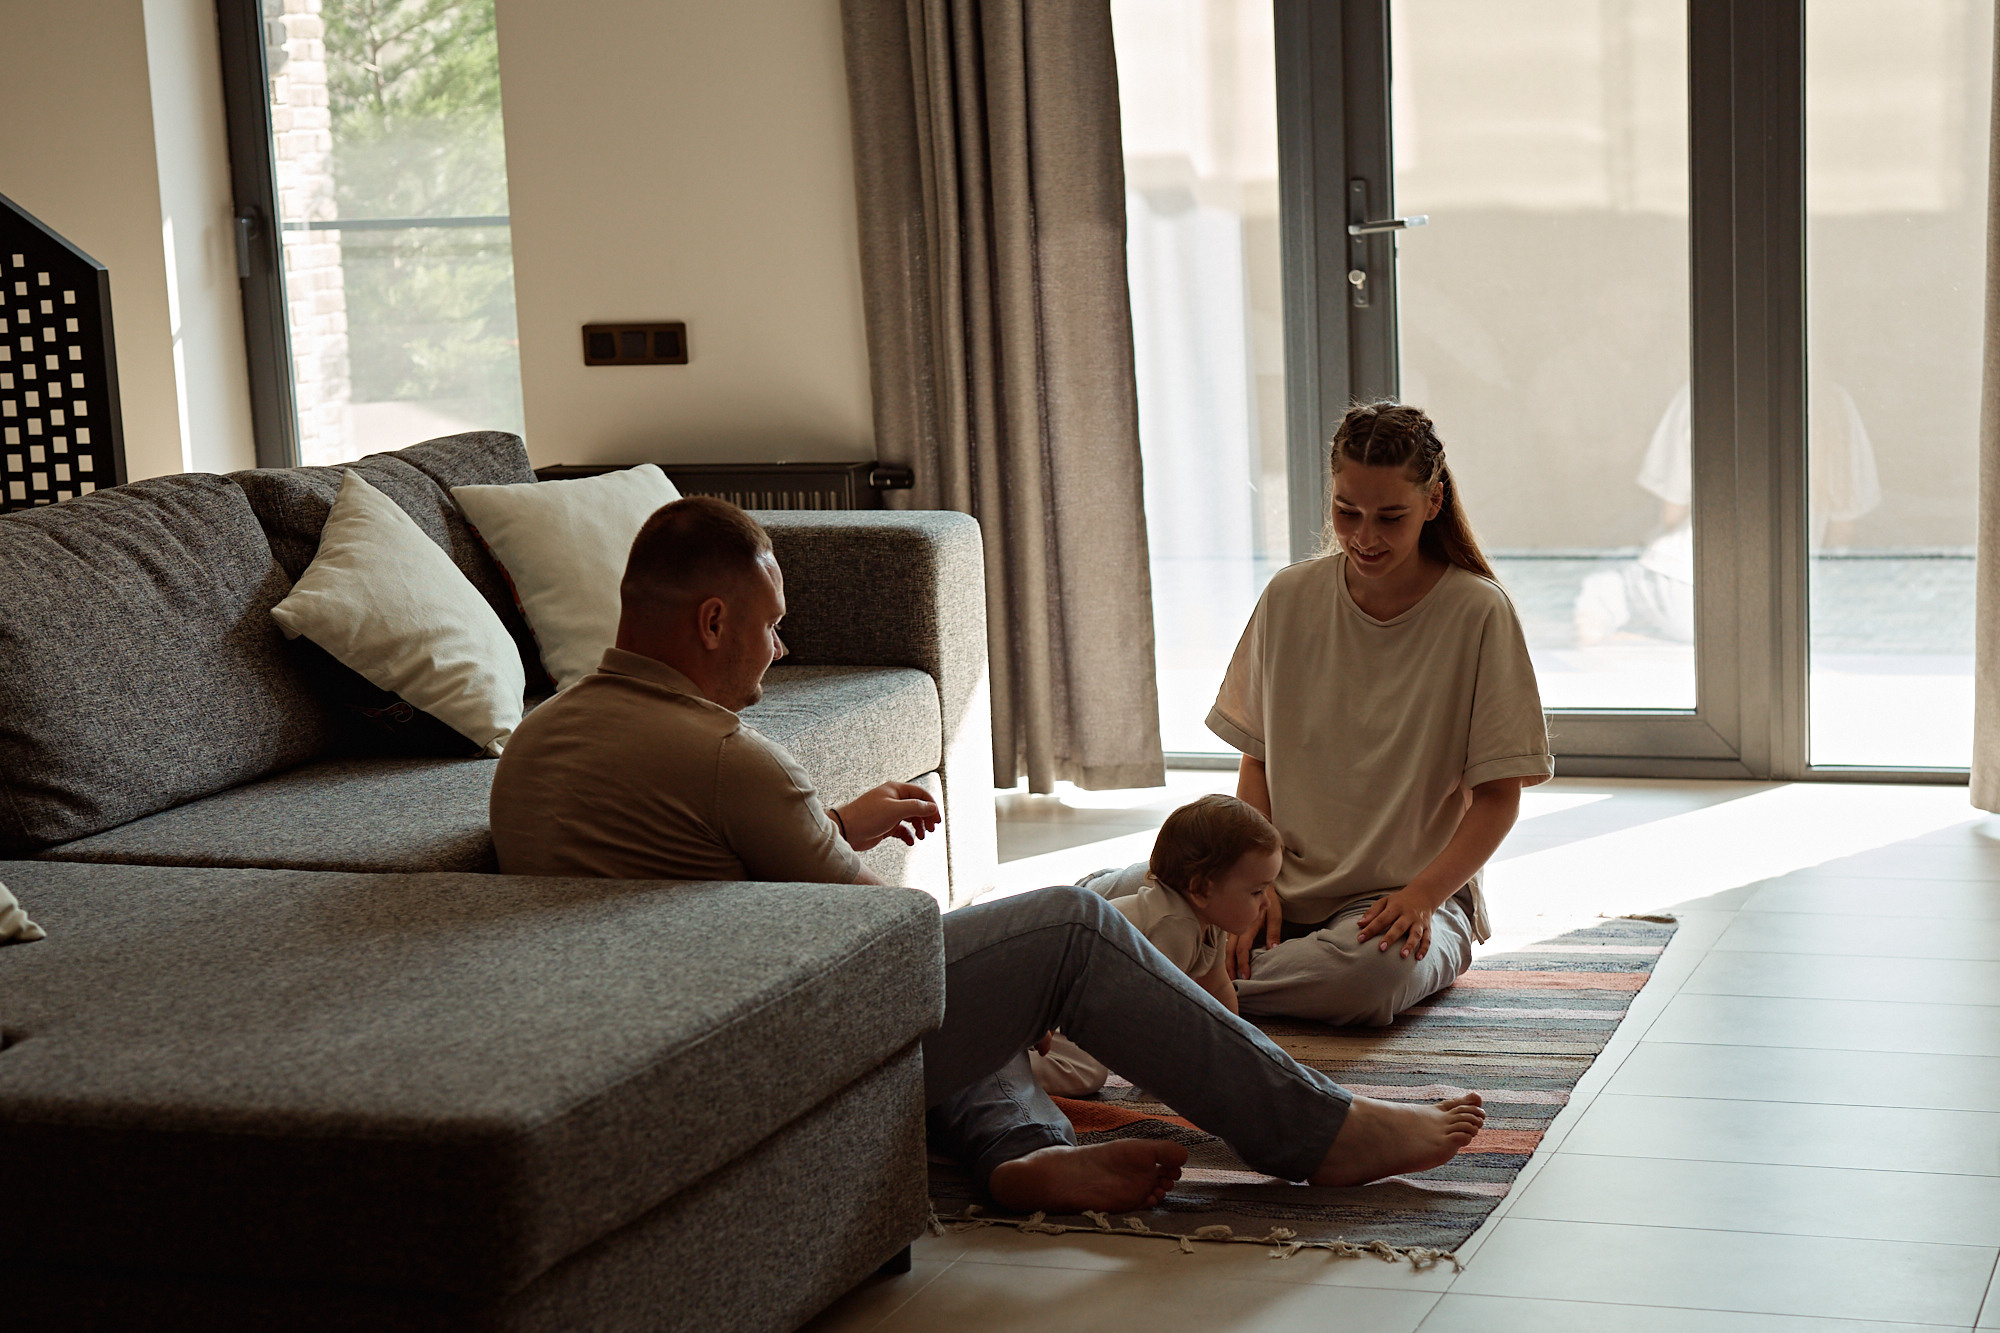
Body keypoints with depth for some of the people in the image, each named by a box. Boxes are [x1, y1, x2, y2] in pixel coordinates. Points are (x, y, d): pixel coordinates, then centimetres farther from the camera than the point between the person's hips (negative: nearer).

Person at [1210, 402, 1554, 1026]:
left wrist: (1422, 894, -20)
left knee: (1374, 972, -38)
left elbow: (1498, 794, -5)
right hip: (1290, 887, 1)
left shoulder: (1478, 613, -7)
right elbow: (1256, 760, 8)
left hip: (1415, 891, -1)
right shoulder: (1289, 598, 3)